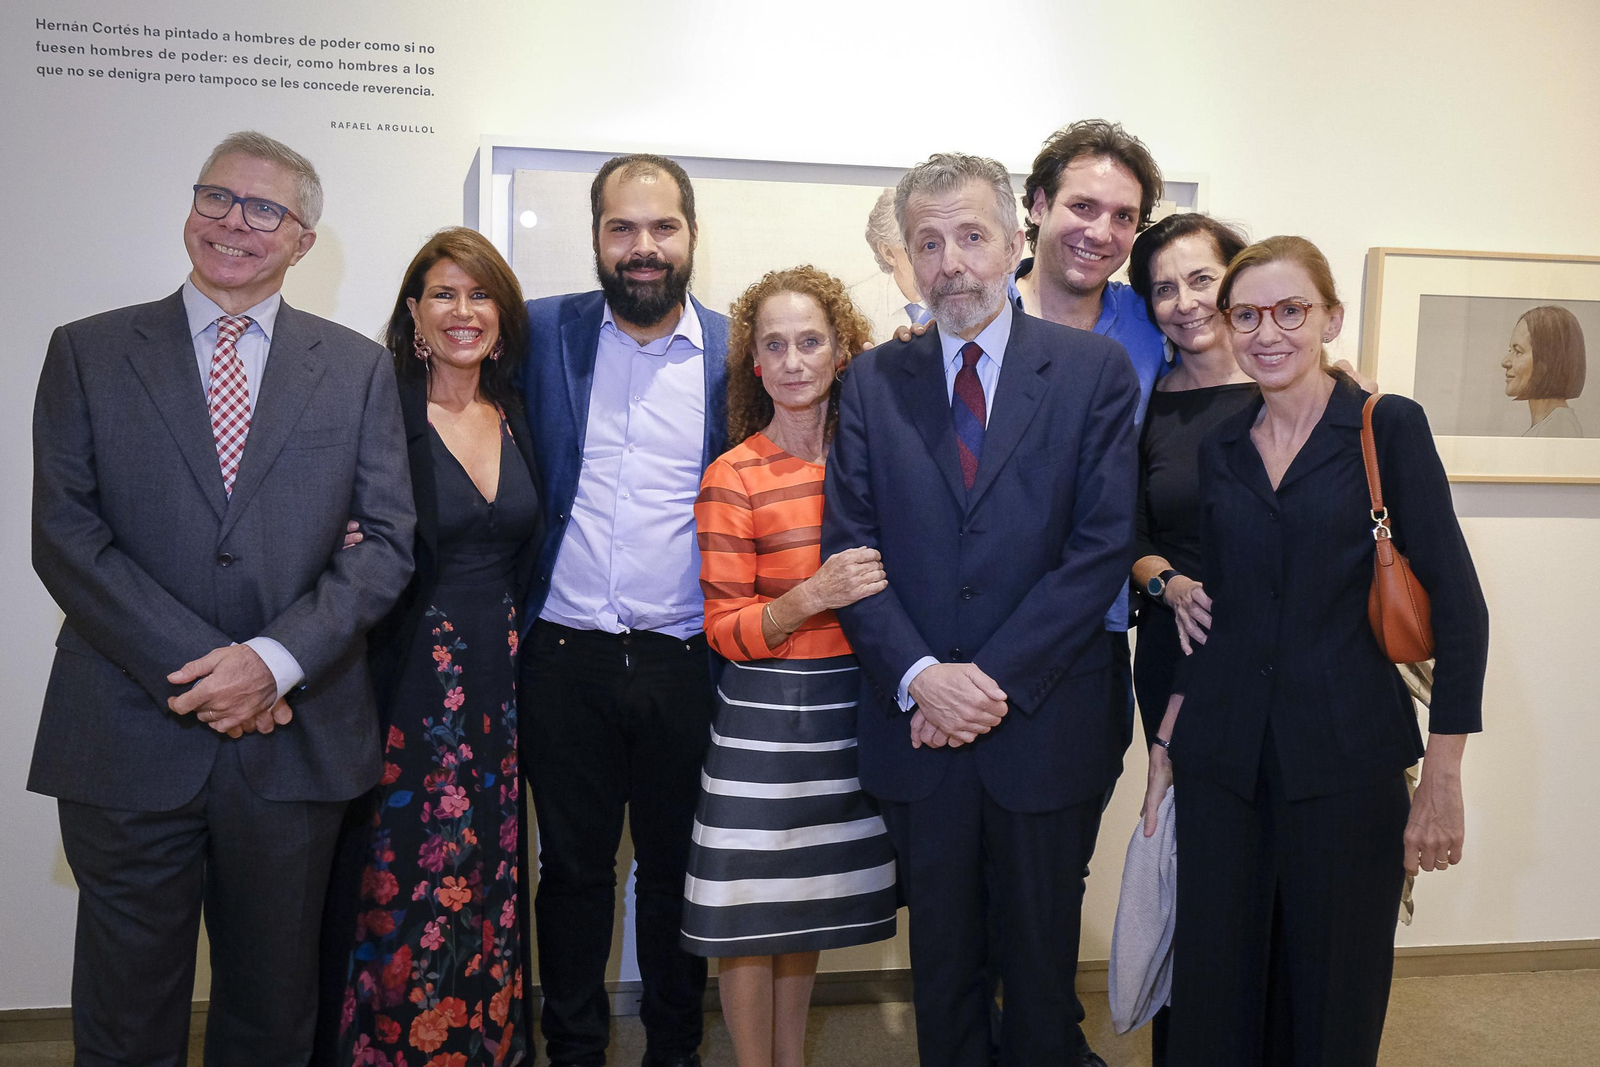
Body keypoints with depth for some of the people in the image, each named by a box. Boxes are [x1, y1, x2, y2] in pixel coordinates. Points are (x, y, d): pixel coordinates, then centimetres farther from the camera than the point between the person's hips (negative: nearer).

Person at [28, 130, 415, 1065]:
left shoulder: (358, 369, 7)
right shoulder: (88, 353, 5)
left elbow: (387, 540, 0)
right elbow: (65, 535, -3)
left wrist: (274, 661, -13)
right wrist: (195, 669, -13)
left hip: (295, 737, 1)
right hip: (129, 740, 0)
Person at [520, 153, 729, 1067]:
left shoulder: (736, 353, 1)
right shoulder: (544, 333, 3)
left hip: (686, 664, 0)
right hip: (566, 657, 1)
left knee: (677, 871, 13)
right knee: (573, 869, 14)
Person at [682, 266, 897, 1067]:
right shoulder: (732, 476, -8)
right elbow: (727, 632, -9)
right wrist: (811, 597, -24)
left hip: (852, 707, 4)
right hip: (767, 713, -4)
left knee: (809, 902, 18)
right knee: (755, 909, 4)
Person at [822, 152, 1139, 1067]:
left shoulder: (1096, 369, -2)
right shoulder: (874, 381, 5)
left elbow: (1104, 544, -9)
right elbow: (850, 544, -1)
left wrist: (996, 679, -14)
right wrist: (918, 675, -15)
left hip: (1046, 722, -1)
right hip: (918, 721, 2)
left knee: (1041, 953, 14)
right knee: (942, 953, 17)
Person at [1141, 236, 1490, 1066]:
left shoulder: (1389, 429, -3)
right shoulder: (1219, 448, 9)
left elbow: (1457, 606, -6)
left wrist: (1443, 778, -10)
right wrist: (1166, 740, 9)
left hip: (1347, 762, -3)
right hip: (1222, 763, 3)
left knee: (1333, 1000, 9)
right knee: (1215, 995, 10)